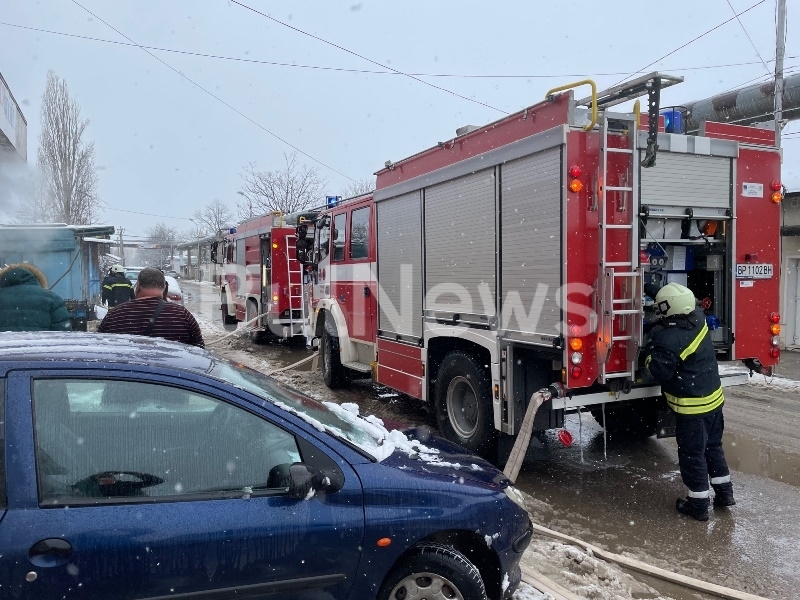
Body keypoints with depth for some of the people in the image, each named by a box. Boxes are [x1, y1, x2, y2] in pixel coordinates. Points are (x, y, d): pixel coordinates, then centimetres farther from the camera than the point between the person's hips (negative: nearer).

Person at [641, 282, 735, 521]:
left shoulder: (669, 339, -27)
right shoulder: (698, 318, -4)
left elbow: (660, 371, -22)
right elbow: (691, 304, 19)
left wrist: (649, 351, -8)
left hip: (692, 407, -8)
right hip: (714, 397, 8)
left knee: (692, 454, 6)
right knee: (713, 446, 23)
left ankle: (698, 504, 16)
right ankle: (724, 492, 34)